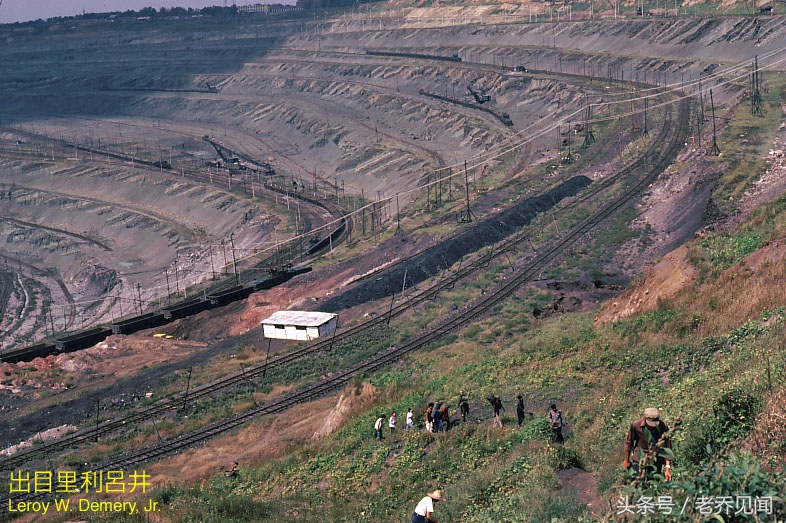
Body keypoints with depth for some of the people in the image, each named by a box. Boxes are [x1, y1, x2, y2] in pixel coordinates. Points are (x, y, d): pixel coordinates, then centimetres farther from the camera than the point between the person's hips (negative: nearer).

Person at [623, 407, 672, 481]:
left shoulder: (663, 426, -17)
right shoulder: (636, 425, -19)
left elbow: (667, 448, -11)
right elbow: (629, 443, -2)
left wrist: (668, 468, -15)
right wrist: (626, 461, 9)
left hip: (657, 461, 1)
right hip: (640, 460, -1)